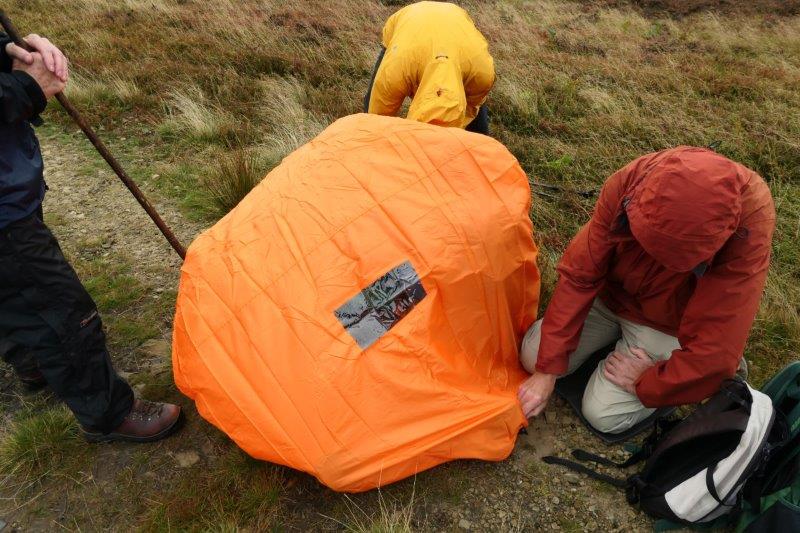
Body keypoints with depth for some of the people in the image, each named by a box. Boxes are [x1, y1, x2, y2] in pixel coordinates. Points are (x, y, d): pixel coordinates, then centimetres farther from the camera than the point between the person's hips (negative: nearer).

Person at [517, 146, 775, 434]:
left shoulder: (749, 226, -37)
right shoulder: (628, 183, -29)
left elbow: (714, 350, -33)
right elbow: (578, 274, -22)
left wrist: (643, 382, -17)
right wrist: (547, 370, -21)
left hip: (667, 324, -3)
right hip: (611, 294, 3)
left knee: (603, 414, -12)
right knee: (533, 355, -5)